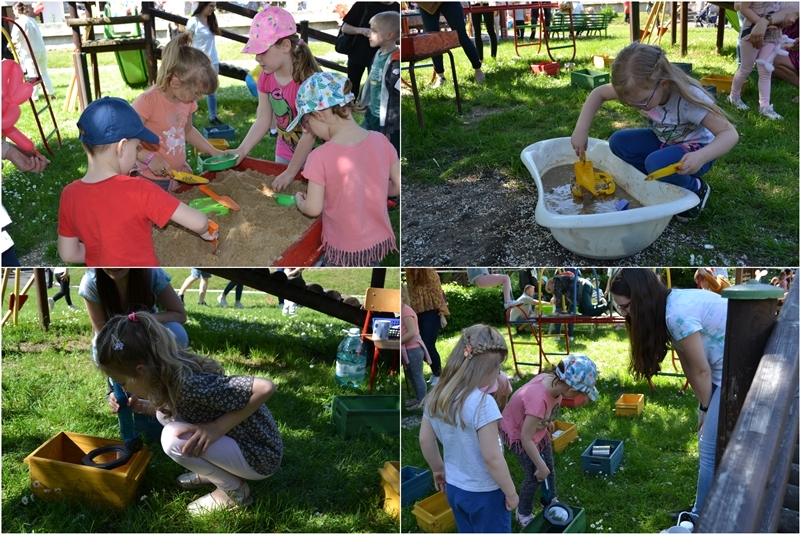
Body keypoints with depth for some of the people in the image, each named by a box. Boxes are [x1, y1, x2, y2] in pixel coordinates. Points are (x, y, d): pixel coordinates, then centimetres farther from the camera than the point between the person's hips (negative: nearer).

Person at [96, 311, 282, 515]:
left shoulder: (190, 385, -32)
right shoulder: (168, 370, -6)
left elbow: (266, 387, -35)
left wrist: (217, 427, -29)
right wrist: (141, 406, 1)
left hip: (259, 455, -8)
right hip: (234, 439, 8)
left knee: (174, 438, -22)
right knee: (164, 413, 4)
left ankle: (234, 491, -2)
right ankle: (216, 471, 13)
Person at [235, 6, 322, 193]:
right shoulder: (266, 77, -5)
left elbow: (310, 133, -26)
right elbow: (263, 120, 0)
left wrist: (290, 173, -23)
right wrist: (241, 151, -13)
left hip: (312, 159, -7)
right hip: (283, 155, 7)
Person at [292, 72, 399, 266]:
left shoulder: (320, 157, -22)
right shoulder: (380, 141, -10)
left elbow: (313, 209, -16)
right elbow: (399, 186, -2)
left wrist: (299, 201, 6)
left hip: (344, 248, -4)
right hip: (380, 241, 5)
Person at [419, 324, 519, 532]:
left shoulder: (436, 396, -5)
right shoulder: (482, 403, -28)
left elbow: (425, 440, 6)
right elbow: (491, 458, -25)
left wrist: (438, 469, 21)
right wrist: (511, 492, -11)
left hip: (454, 488, 7)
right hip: (484, 493, -6)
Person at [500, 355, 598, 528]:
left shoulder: (553, 380, -22)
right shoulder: (538, 398, -44)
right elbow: (526, 439, -35)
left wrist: (548, 421, 19)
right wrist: (540, 467, -25)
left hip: (537, 427, 7)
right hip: (517, 433, -7)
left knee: (549, 469, 17)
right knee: (535, 476, 2)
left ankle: (551, 502, 42)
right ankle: (524, 514, 26)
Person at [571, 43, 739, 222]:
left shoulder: (688, 98, -36)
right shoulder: (641, 88, -21)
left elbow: (730, 133, -35)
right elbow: (599, 93, -8)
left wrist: (702, 156, -54)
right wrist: (581, 129, -20)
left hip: (694, 150, -6)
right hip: (665, 141, 6)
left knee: (657, 163, -34)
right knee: (618, 142, -11)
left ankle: (696, 189, -5)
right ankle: (666, 180, -1)